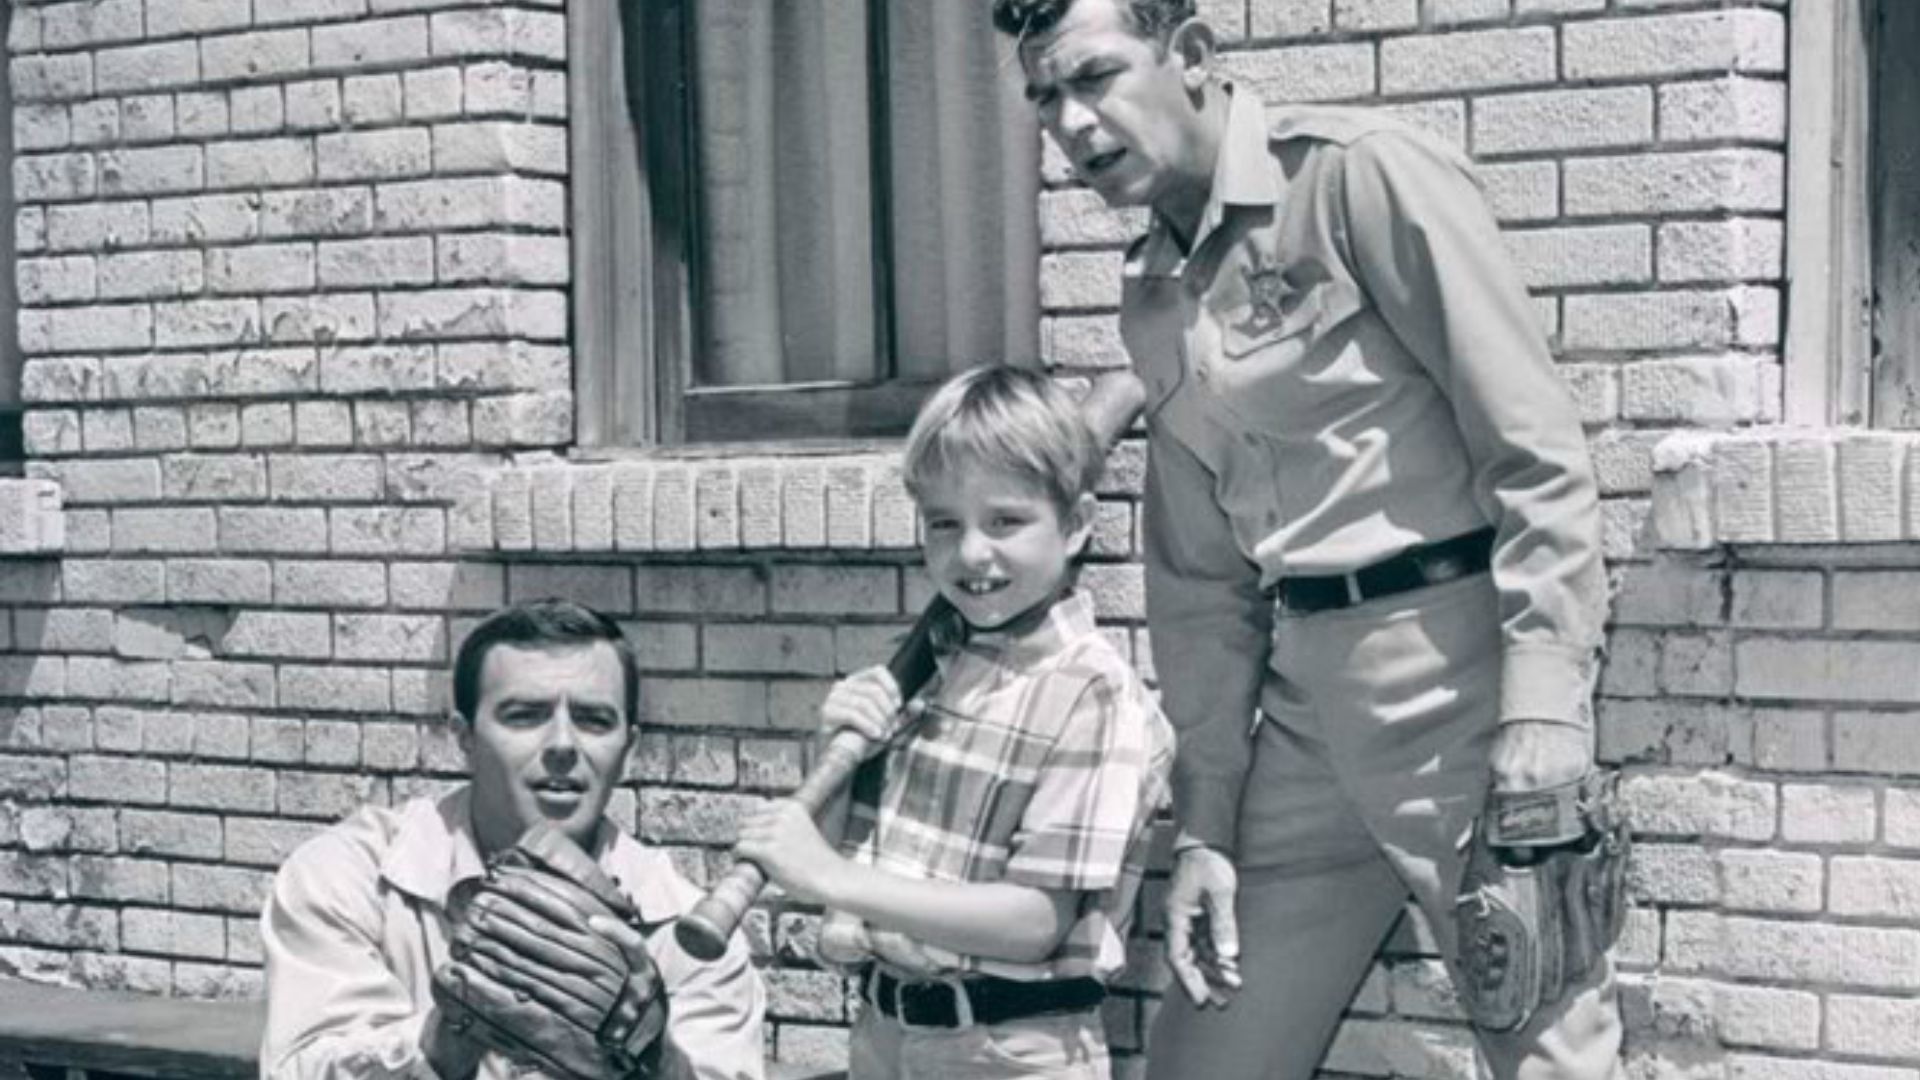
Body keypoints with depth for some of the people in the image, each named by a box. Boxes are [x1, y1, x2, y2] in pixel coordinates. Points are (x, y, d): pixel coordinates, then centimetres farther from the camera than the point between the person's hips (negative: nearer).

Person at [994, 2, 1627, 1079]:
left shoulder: (1358, 175, -8)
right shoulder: (1153, 299, 14)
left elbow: (1541, 458, -13)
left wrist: (1540, 741, -19)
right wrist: (1204, 822, 13)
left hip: (1462, 665, -7)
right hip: (1308, 700, 7)